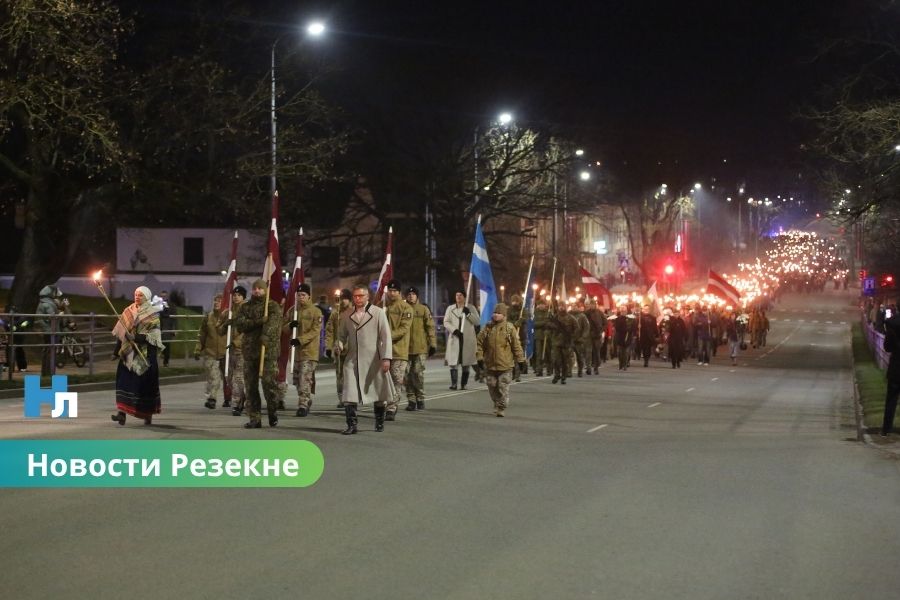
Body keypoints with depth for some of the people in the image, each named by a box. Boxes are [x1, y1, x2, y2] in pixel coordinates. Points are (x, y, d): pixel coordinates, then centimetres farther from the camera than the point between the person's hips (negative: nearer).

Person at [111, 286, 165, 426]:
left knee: (146, 381, 3)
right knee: (124, 379, -9)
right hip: (129, 351, 3)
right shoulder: (128, 312, 10)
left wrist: (137, 338, -23)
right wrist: (117, 348, 8)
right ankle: (122, 412, -14)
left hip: (145, 353, -3)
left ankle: (148, 413, 20)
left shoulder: (153, 314, -2)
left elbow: (154, 334, -10)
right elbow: (121, 332, 14)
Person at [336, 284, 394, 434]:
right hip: (353, 360, 2)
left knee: (378, 394, 10)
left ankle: (379, 422, 29)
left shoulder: (378, 313, -2)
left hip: (373, 360, -2)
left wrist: (386, 358, -13)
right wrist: (339, 346, -7)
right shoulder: (346, 315, 7)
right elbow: (342, 335, 16)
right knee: (349, 394, -8)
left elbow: (386, 336, -5)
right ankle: (351, 425, -1)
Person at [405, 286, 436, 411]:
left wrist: (432, 344, -4)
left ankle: (420, 399, 8)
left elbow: (430, 327, 2)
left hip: (420, 348, -2)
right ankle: (411, 400, 9)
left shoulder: (423, 309, 4)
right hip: (405, 347, 2)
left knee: (418, 373, -4)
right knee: (408, 374, 2)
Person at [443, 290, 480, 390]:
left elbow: (478, 321, 2)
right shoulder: (450, 308, 11)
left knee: (466, 364, 1)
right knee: (453, 363, -8)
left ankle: (463, 384, 5)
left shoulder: (471, 308, 8)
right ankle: (453, 383, -8)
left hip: (468, 340, 0)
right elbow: (446, 322, 3)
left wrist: (469, 313, -12)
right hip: (454, 339, 0)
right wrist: (454, 330, -14)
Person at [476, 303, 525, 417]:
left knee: (503, 388, -4)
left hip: (505, 365, -3)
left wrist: (520, 360, 0)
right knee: (492, 387, 14)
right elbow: (480, 343, 7)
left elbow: (516, 345, -1)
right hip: (490, 365, 3)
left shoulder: (510, 328, -4)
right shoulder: (487, 328, 3)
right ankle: (496, 405, 32)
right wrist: (479, 357, 2)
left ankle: (501, 408, 3)